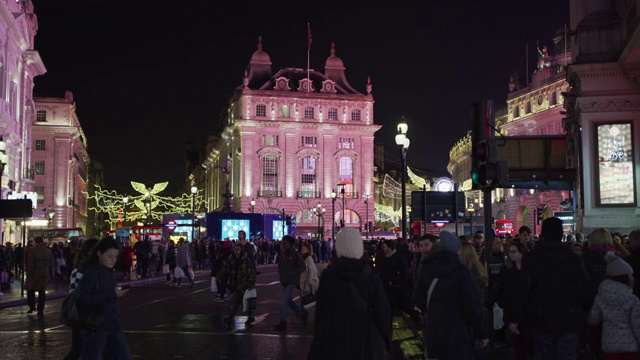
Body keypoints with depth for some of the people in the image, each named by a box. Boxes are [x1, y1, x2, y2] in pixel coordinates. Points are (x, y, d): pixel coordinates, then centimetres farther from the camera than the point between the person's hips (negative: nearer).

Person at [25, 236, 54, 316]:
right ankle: (40, 310, 5)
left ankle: (32, 306, 0)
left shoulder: (32, 250, -5)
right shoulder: (48, 251, 9)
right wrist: (51, 275, 15)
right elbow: (51, 264, 10)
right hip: (44, 274, 4)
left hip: (34, 274, -4)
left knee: (30, 289, 10)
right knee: (42, 291, 6)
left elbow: (30, 263, -10)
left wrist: (29, 274, -7)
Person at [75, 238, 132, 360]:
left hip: (112, 325, 8)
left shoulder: (108, 272, 10)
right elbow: (81, 299, -25)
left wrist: (117, 293, 0)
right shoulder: (91, 272, -14)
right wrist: (112, 294, -25)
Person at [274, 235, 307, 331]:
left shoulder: (296, 254, -10)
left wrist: (291, 273, -19)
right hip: (284, 282, 8)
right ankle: (303, 314, 30)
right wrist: (280, 273, 5)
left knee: (283, 302, -11)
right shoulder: (283, 254, 10)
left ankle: (283, 323, -3)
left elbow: (303, 267, -14)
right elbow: (280, 266, 24)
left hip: (292, 282, -8)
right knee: (288, 301, 13)